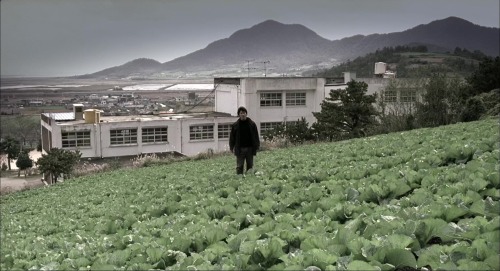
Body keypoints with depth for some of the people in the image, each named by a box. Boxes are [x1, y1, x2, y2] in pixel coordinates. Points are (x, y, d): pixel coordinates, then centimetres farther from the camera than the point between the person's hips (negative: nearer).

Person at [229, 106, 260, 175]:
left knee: (250, 166, 7)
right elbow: (232, 137, 6)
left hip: (250, 148, 1)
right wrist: (232, 147, 0)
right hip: (240, 149, -1)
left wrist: (256, 146, 3)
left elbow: (256, 136, 8)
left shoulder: (252, 124, 5)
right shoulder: (235, 125, 3)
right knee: (239, 167, -1)